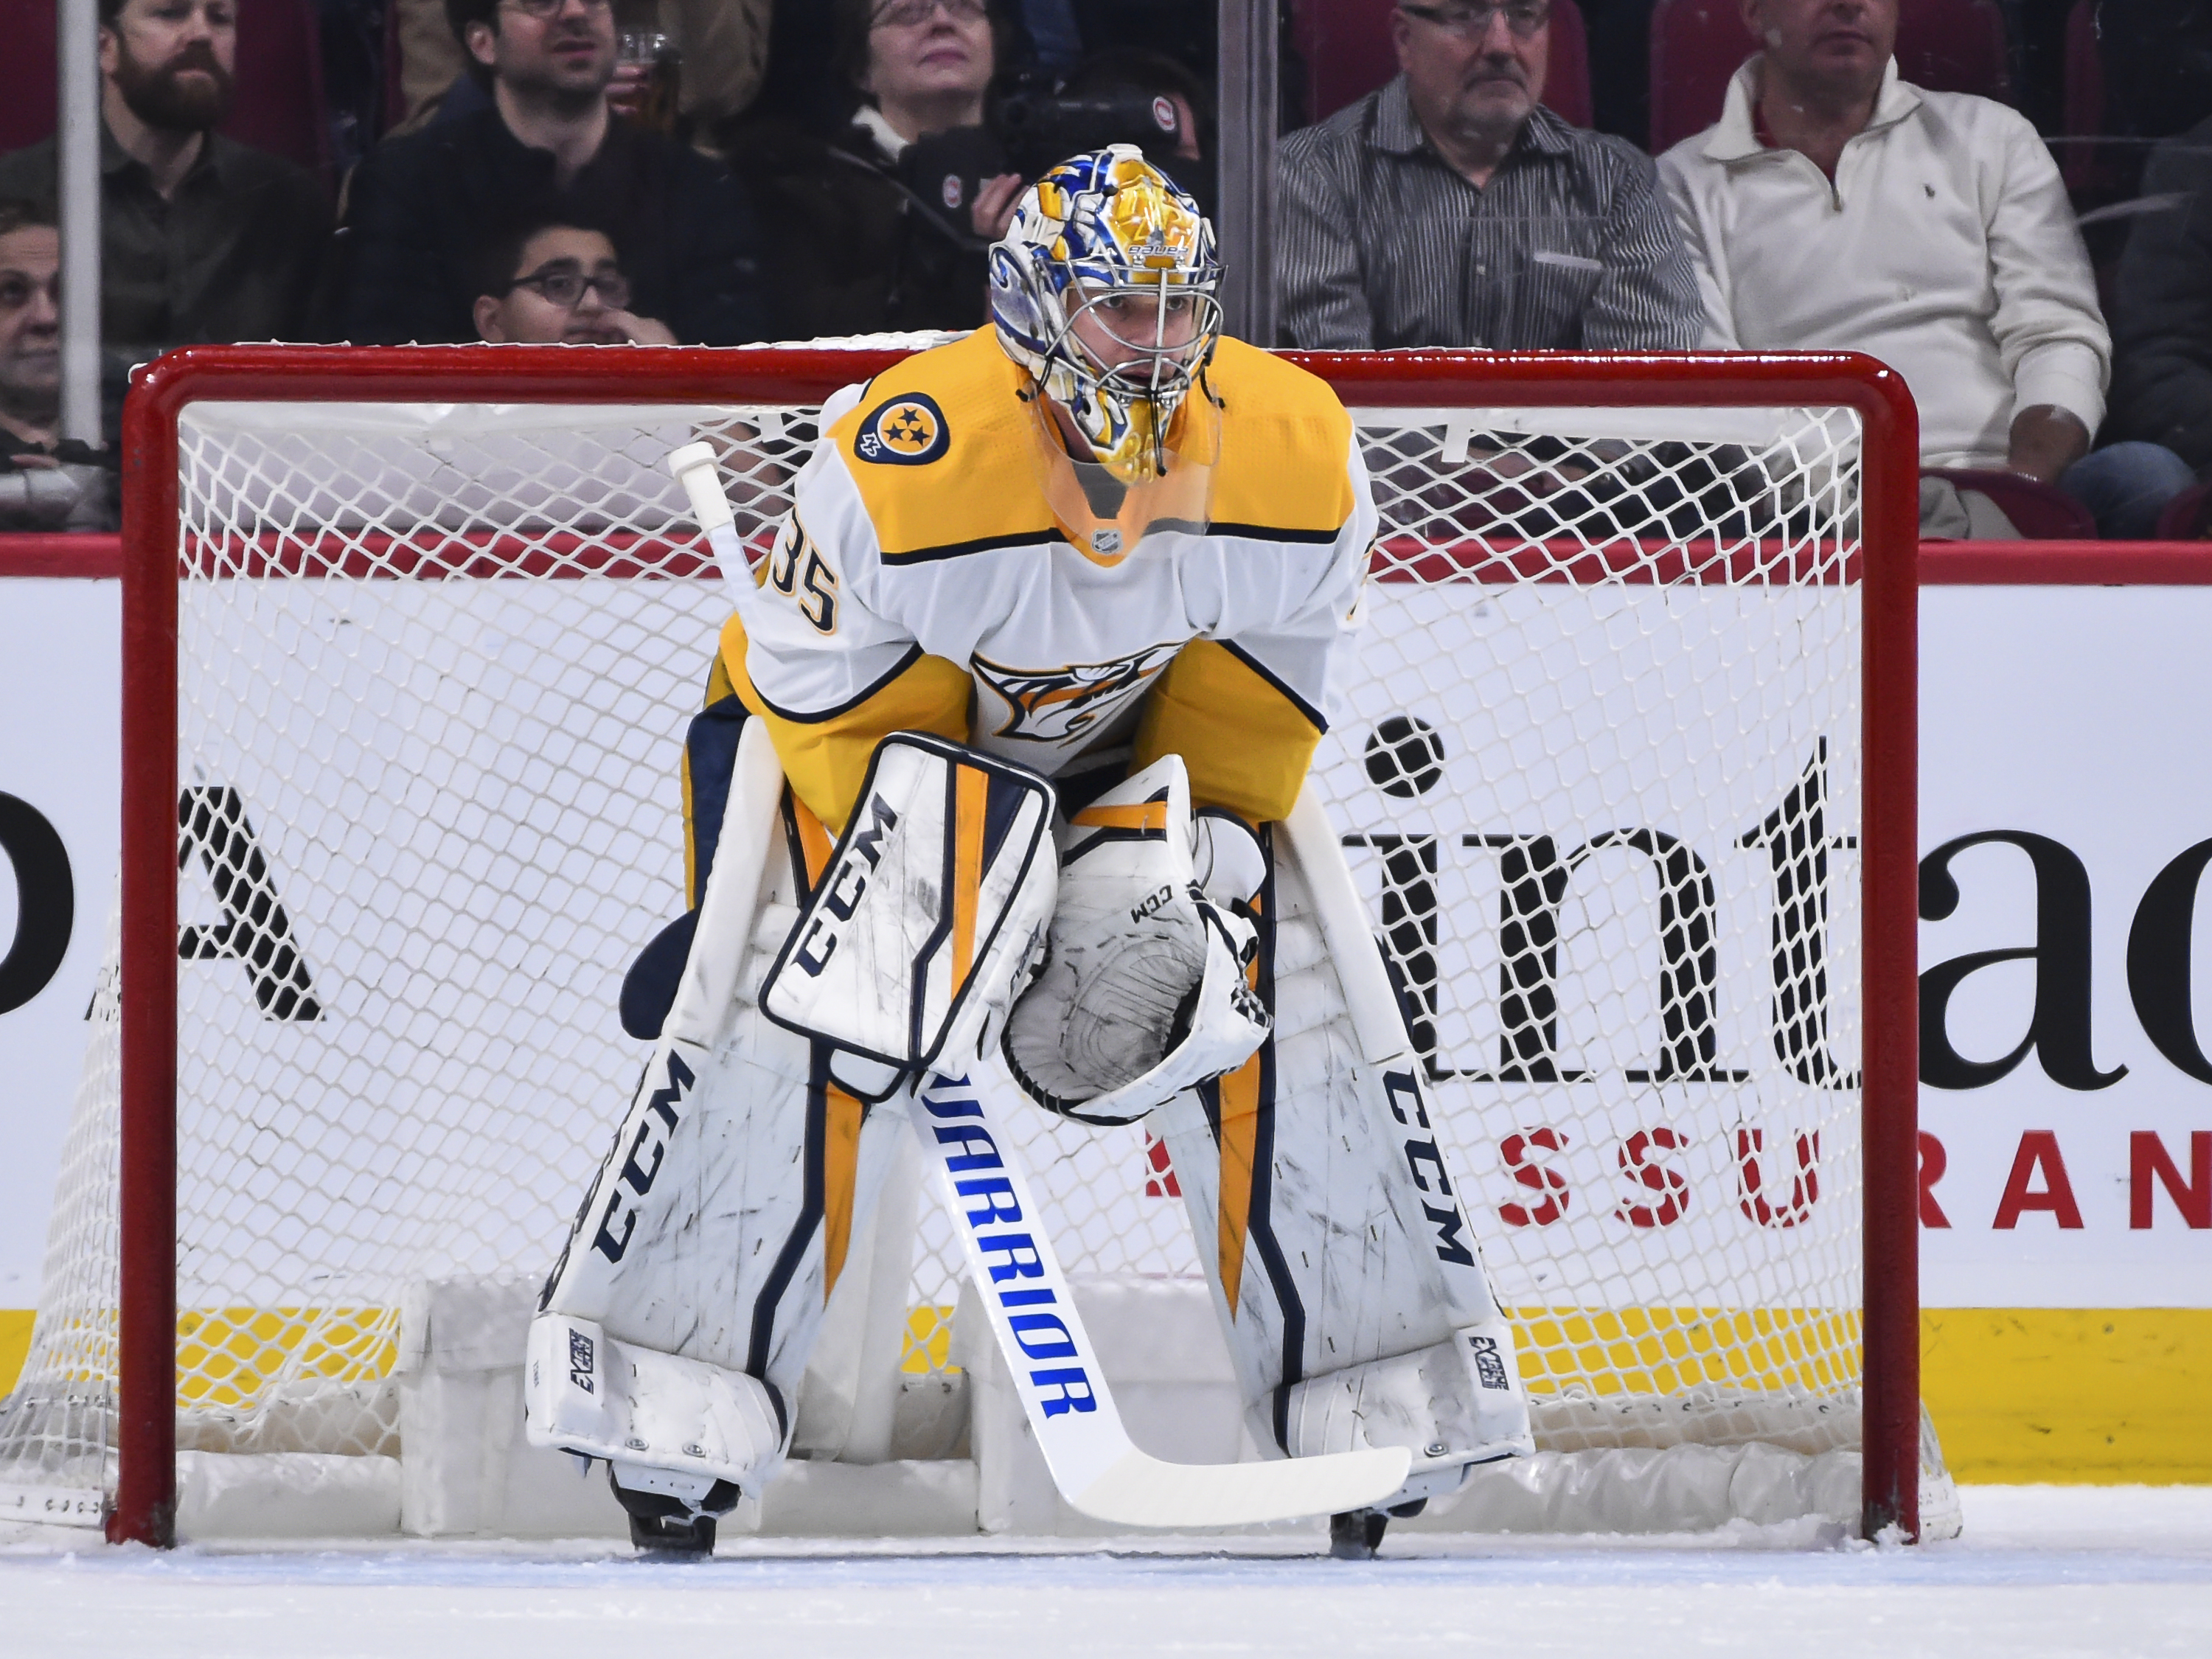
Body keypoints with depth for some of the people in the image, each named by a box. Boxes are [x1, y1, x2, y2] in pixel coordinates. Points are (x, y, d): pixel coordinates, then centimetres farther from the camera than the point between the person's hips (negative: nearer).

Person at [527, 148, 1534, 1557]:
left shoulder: (1296, 454, -24)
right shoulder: (900, 464, -35)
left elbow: (1261, 691, -12)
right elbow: (825, 696, -22)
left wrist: (1173, 846, -24)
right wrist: (934, 874, -28)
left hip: (1146, 733, 3)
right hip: (871, 714, -3)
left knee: (1294, 995, -10)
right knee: (800, 1019, -21)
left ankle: (1374, 1391, 2)